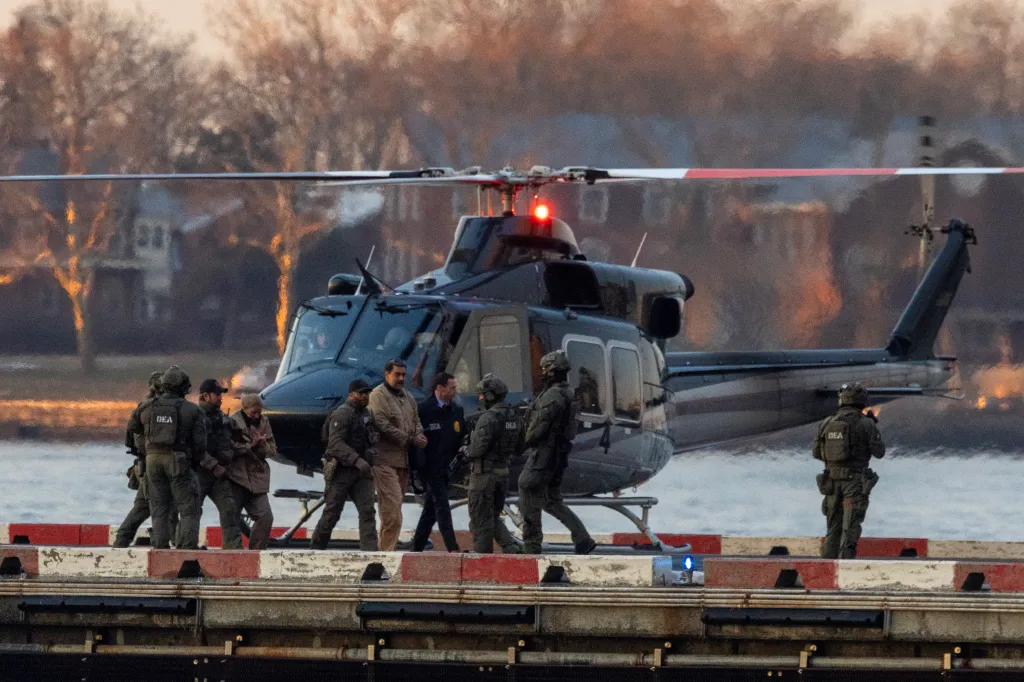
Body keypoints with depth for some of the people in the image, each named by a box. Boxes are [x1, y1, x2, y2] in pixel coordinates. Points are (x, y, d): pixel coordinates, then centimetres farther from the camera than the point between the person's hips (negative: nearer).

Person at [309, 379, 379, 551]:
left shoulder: (366, 414, 15)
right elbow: (336, 444, -22)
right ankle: (315, 548, 14)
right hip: (341, 471, -7)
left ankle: (370, 551, -12)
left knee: (367, 511, -7)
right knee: (332, 514, 0)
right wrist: (357, 460, -31)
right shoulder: (341, 414, -12)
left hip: (361, 472, 7)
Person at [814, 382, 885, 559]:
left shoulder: (827, 424, 4)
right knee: (850, 527, -4)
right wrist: (875, 428, 13)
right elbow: (879, 451, -2)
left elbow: (817, 453, 9)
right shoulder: (865, 424, -7)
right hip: (855, 481, -4)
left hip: (831, 480, 4)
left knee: (834, 527, 14)